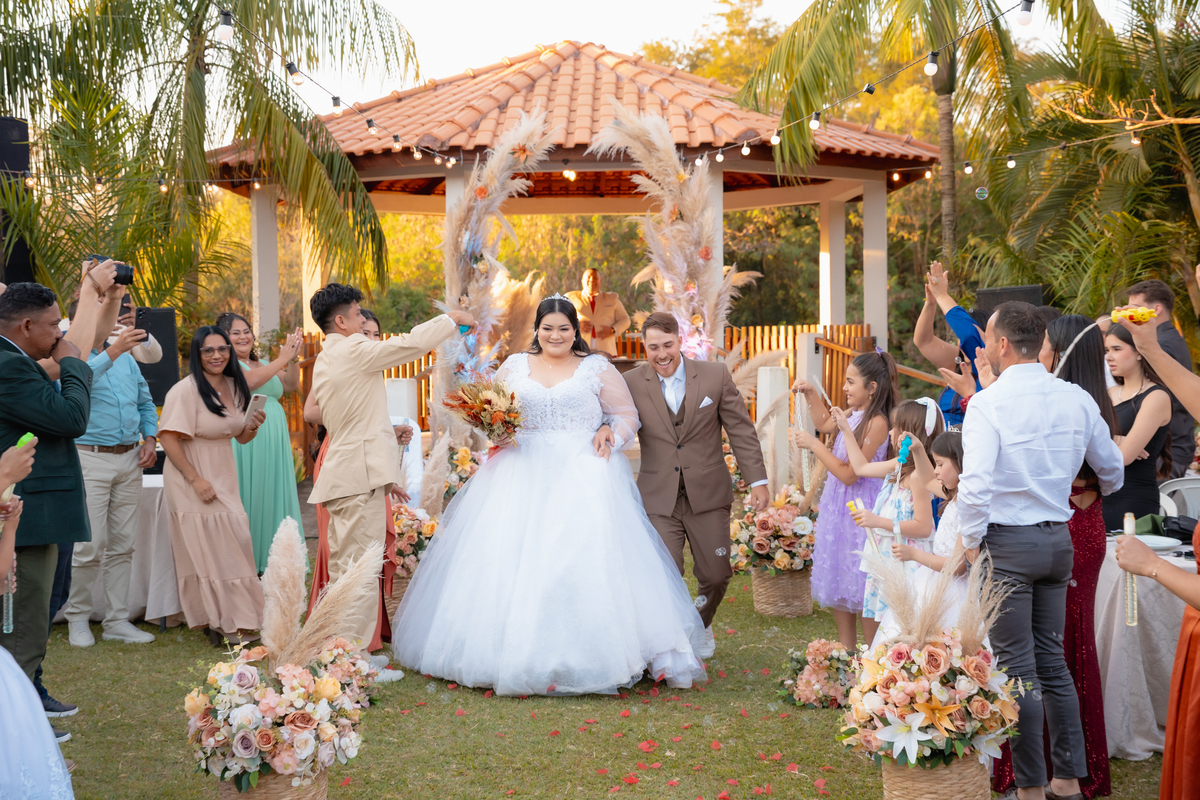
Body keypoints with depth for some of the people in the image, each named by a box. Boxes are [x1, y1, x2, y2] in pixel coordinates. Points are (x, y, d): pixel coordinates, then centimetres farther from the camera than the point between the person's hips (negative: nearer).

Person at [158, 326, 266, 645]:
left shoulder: (235, 386, 7)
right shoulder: (186, 391, -15)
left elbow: (241, 437, 17)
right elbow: (169, 439, -19)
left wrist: (253, 426, -6)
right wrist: (196, 480, -19)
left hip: (224, 477, 7)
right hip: (192, 478, -7)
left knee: (235, 543, 4)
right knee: (206, 548, -4)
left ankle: (231, 621, 16)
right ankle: (217, 623, 4)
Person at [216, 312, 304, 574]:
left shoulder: (260, 364, 20)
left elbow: (291, 385, 13)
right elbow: (251, 381, -19)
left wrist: (293, 358, -3)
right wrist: (283, 358, -16)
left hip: (272, 444, 7)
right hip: (245, 442, -7)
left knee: (271, 498, 8)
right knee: (247, 500, -5)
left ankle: (268, 559, 13)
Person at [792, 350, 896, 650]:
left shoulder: (876, 423, -22)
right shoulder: (854, 414, 4)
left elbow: (849, 474, -23)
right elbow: (825, 424, 27)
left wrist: (814, 445, -17)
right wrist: (810, 394, 15)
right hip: (838, 507, 9)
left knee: (860, 587, -1)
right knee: (837, 583, 15)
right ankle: (847, 651, 26)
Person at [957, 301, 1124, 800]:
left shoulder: (987, 403, -15)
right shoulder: (1077, 400, 3)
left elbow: (976, 484, -24)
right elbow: (1113, 472, 14)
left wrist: (971, 543, -10)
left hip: (1007, 542, -6)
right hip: (1058, 539, 6)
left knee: (1017, 667, 2)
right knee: (1053, 660, 15)